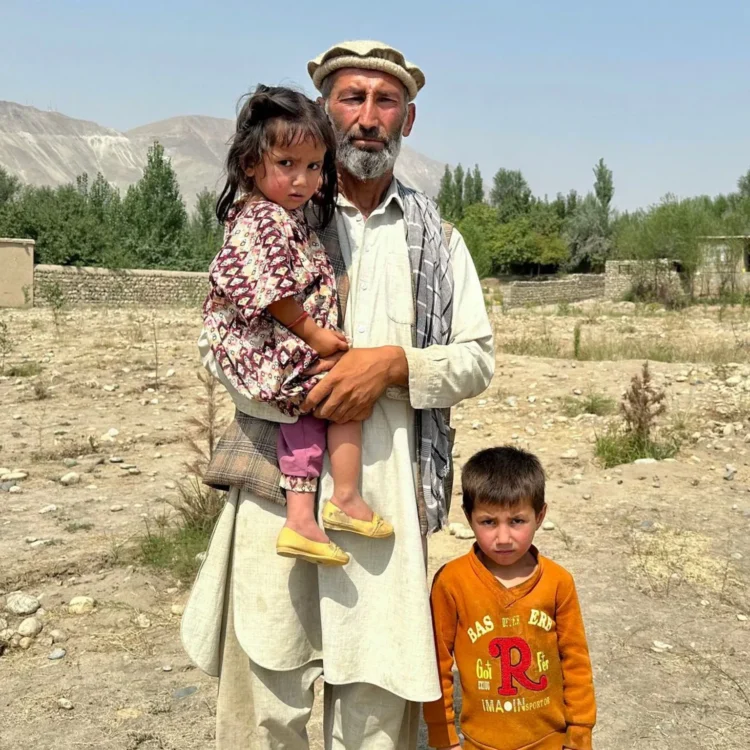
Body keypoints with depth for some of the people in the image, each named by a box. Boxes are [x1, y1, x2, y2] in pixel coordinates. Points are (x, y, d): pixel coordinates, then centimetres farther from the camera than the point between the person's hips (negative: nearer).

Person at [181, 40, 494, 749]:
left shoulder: (437, 239, 14)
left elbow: (477, 358, 9)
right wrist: (307, 393, -12)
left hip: (389, 490, 2)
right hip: (277, 478, -1)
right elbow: (217, 341, 4)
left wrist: (393, 363, -10)